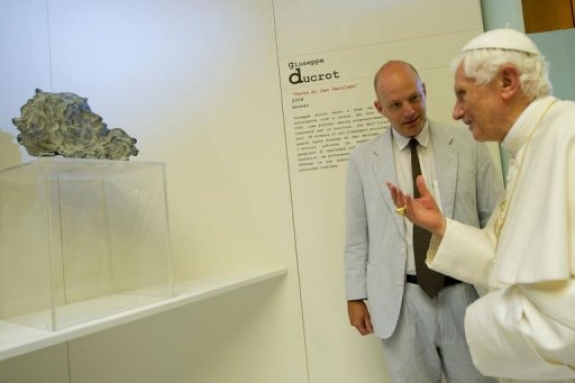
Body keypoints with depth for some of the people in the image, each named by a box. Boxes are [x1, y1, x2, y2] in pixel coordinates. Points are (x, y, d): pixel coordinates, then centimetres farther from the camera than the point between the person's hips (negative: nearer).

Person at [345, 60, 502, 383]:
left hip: (465, 294, 1)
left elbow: (496, 218, 4)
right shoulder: (363, 159, 0)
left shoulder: (469, 144, 1)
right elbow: (357, 235, 2)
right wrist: (356, 296, 2)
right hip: (401, 302, 0)